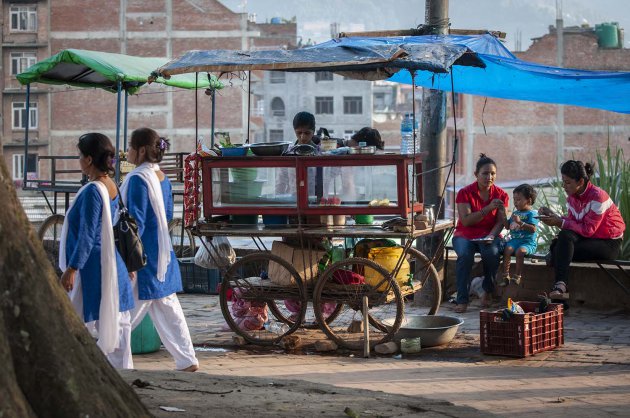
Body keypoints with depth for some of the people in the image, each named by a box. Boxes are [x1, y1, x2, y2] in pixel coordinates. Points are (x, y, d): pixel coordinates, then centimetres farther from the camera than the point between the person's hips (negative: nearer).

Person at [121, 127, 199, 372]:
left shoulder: (138, 179, -17)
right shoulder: (162, 178, 9)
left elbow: (136, 221, -19)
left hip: (143, 254, -9)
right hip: (162, 255, 9)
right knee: (167, 307, 11)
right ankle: (186, 359, 11)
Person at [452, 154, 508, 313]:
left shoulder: (501, 195, 3)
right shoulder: (465, 193, -6)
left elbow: (501, 221, -2)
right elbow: (466, 220, -15)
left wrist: (491, 236, -22)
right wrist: (488, 208, -24)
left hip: (489, 235, 1)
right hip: (466, 235, -1)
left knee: (492, 253, -34)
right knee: (465, 255, -35)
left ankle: (487, 291, -9)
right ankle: (462, 300, -30)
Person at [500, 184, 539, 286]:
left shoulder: (532, 214, -2)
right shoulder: (515, 213, 21)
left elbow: (533, 229, -14)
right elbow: (508, 226, 24)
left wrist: (520, 222, -19)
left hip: (528, 242, -5)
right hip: (514, 239, 5)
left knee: (520, 251, -34)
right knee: (507, 249, -25)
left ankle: (517, 276, -27)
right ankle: (505, 276, -24)